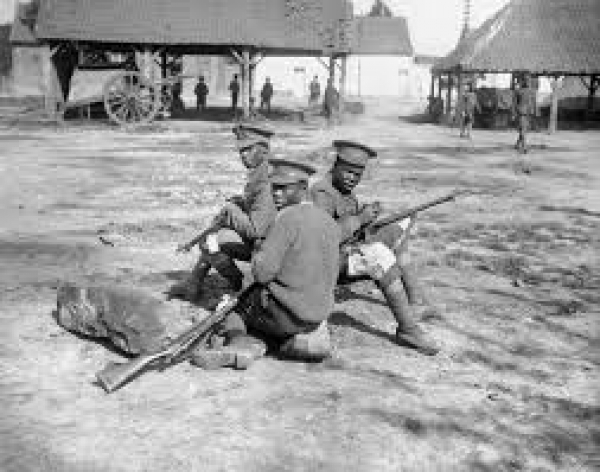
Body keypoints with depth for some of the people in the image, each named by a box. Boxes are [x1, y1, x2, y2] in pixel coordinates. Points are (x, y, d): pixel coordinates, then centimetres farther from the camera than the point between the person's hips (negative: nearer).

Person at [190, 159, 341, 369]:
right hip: (320, 314, 7)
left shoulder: (288, 218, -17)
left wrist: (257, 254, 1)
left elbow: (262, 272, -19)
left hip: (285, 313, -7)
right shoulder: (330, 222, 5)